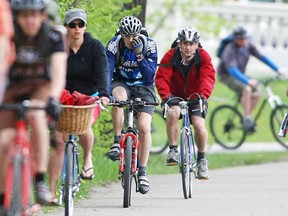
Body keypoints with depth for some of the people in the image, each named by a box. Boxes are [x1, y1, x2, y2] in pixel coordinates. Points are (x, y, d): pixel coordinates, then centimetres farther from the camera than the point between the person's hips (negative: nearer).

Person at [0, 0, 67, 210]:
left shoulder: (53, 38, -17)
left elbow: (59, 74, -28)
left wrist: (53, 99, -46)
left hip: (42, 87, -1)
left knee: (35, 114, -35)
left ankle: (41, 179, -26)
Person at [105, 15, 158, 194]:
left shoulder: (149, 45, -18)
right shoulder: (114, 45, -17)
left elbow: (150, 76, -22)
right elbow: (107, 70, -24)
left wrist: (139, 55, -34)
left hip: (144, 87, 0)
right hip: (122, 83, 0)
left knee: (144, 127, -16)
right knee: (118, 97, -37)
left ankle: (142, 172, -6)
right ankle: (117, 141, -24)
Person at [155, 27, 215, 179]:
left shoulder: (203, 57, -16)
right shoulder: (170, 57, -17)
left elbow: (208, 77, -28)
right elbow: (161, 78, -24)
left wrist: (203, 96, -46)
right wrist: (165, 96, -42)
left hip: (196, 97, 0)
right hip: (176, 95, 0)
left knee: (199, 124, -19)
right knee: (173, 113, -32)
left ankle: (202, 159, 2)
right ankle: (173, 150, -18)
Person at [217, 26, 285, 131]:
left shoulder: (248, 45, -9)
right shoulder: (229, 50, -30)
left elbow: (261, 57, -5)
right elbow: (232, 70, -41)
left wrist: (277, 69, -12)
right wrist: (247, 81, -54)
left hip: (239, 74, 7)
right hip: (227, 76, -7)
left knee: (256, 93, -8)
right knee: (246, 89, -30)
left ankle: (247, 118, 7)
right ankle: (246, 119, -23)